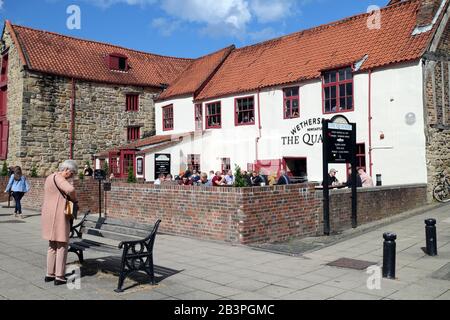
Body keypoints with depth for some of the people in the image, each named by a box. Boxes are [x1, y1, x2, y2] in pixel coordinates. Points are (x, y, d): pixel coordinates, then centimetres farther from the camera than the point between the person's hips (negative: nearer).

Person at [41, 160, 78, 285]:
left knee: (52, 245, 17)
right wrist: (75, 200, -10)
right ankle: (59, 277, 2)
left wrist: (69, 182, 9)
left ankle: (49, 274, 23)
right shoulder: (58, 177, -13)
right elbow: (70, 190, -29)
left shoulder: (50, 177, 18)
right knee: (62, 245, -2)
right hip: (58, 215, -10)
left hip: (48, 214, 10)